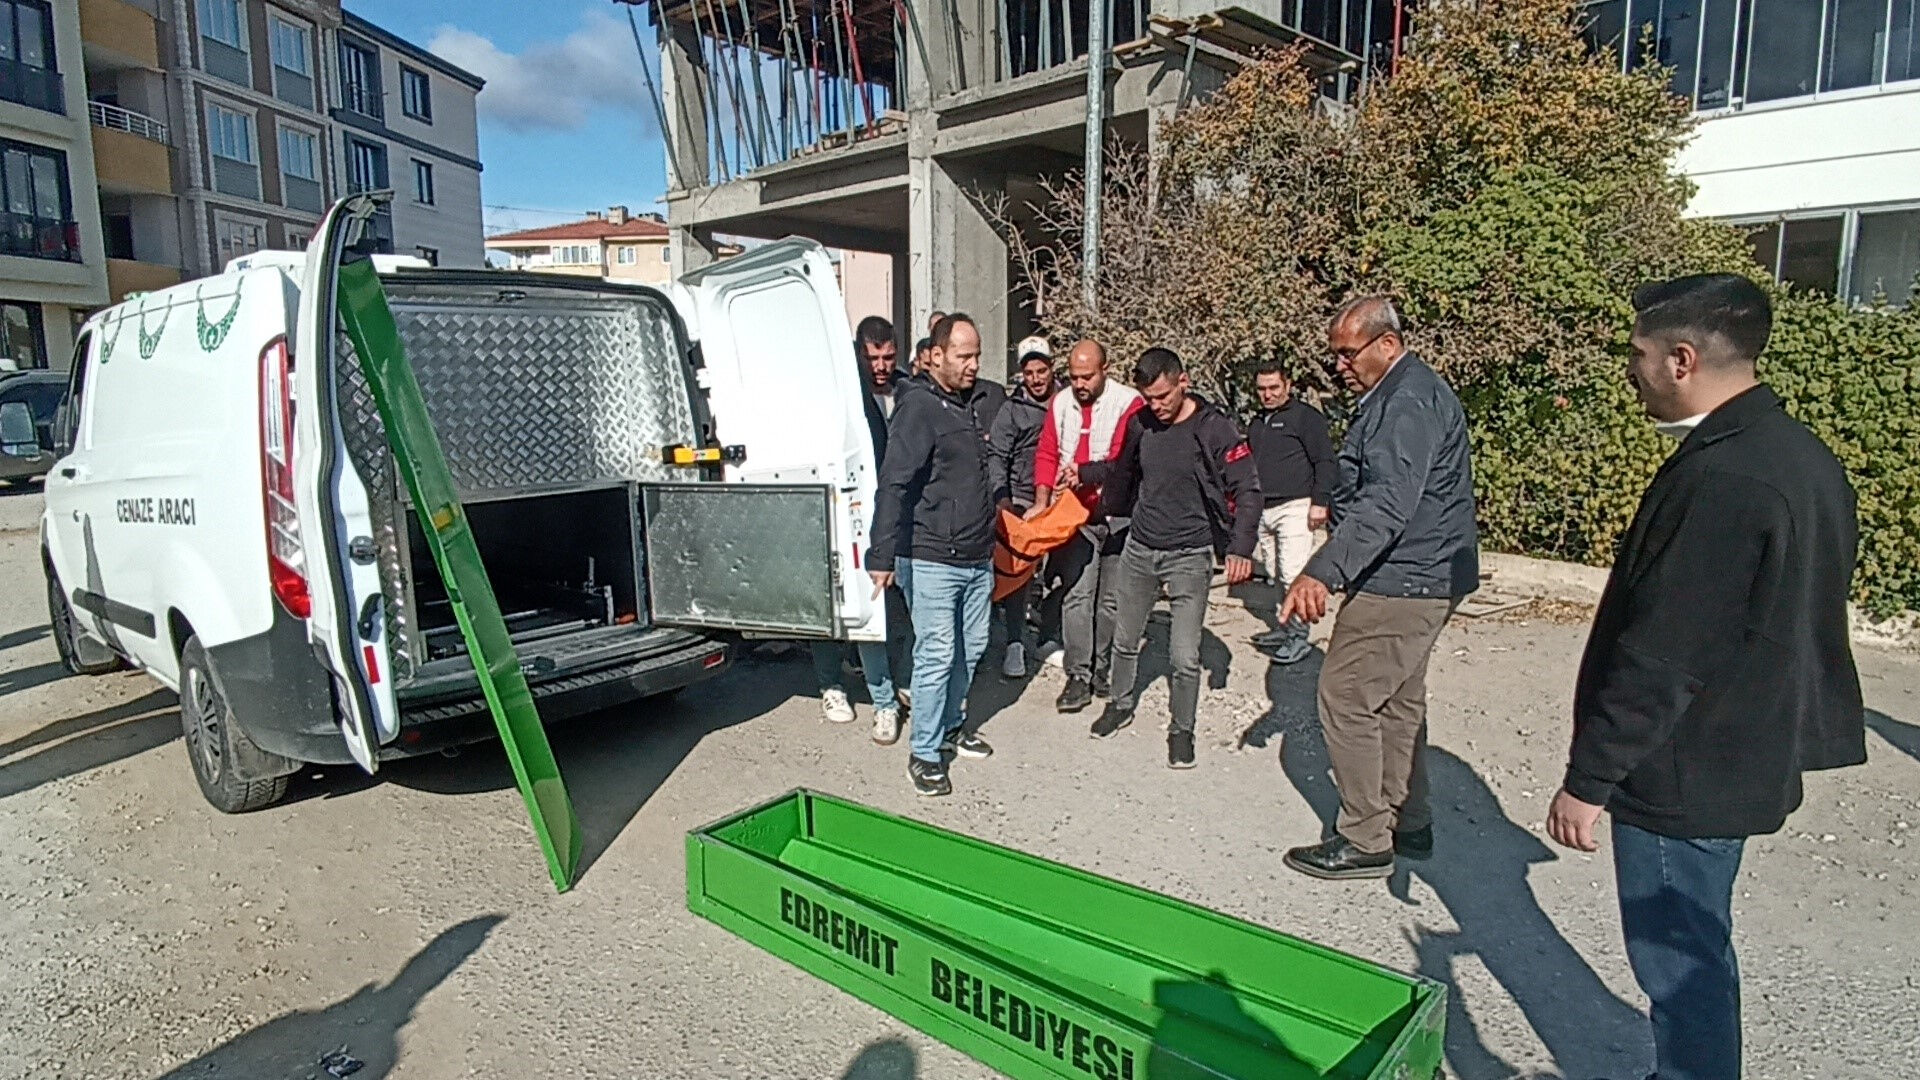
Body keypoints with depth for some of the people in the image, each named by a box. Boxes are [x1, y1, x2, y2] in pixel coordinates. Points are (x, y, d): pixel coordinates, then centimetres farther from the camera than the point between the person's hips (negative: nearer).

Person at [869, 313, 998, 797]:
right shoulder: (918, 408, -13)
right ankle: (925, 754, 9)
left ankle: (951, 725, 35)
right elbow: (893, 485, -20)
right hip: (932, 561, -8)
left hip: (978, 558, 8)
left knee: (971, 649, 16)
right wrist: (883, 556, -25)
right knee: (936, 656, -4)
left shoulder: (970, 406, 13)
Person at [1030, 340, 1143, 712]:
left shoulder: (1128, 403, -7)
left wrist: (1085, 473, -27)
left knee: (1112, 599, 7)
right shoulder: (1060, 404, 7)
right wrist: (1042, 502, -4)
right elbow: (1046, 454, 8)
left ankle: (1104, 670, 21)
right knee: (1076, 596, -2)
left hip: (1117, 515, -2)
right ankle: (1079, 677, 3)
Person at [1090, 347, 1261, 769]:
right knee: (1124, 640, 16)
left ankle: (1182, 730, 18)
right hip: (1139, 549, 5)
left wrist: (1241, 548, -24)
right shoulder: (1141, 424, 1)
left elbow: (1248, 491, -14)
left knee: (1184, 656, -4)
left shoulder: (1215, 429, -13)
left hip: (1190, 555, -4)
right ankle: (1121, 706, 39)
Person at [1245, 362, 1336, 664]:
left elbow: (1327, 462, -9)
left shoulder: (1306, 416, -4)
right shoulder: (1257, 423, 20)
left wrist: (1320, 502, -15)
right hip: (1264, 511, 8)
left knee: (1293, 576, -11)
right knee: (1273, 577, 11)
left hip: (1295, 509, -8)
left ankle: (1298, 637, -5)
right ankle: (1280, 629, 20)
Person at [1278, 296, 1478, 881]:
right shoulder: (1398, 394, 15)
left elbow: (1386, 505, -32)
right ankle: (1408, 822, 31)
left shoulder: (1410, 403, -20)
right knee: (1397, 698, 18)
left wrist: (1323, 571, -38)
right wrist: (1332, 569, 25)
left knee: (1345, 696, -5)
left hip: (1401, 583, -11)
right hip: (1416, 578, 11)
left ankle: (1365, 842, 5)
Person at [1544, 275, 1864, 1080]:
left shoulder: (1719, 480, -27)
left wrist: (1589, 779, -18)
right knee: (1695, 949, 23)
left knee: (1678, 962, 6)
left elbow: (1661, 659, -26)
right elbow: (1790, 619, 14)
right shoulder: (1803, 456, 7)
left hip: (1681, 778, -10)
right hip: (1747, 763, 10)